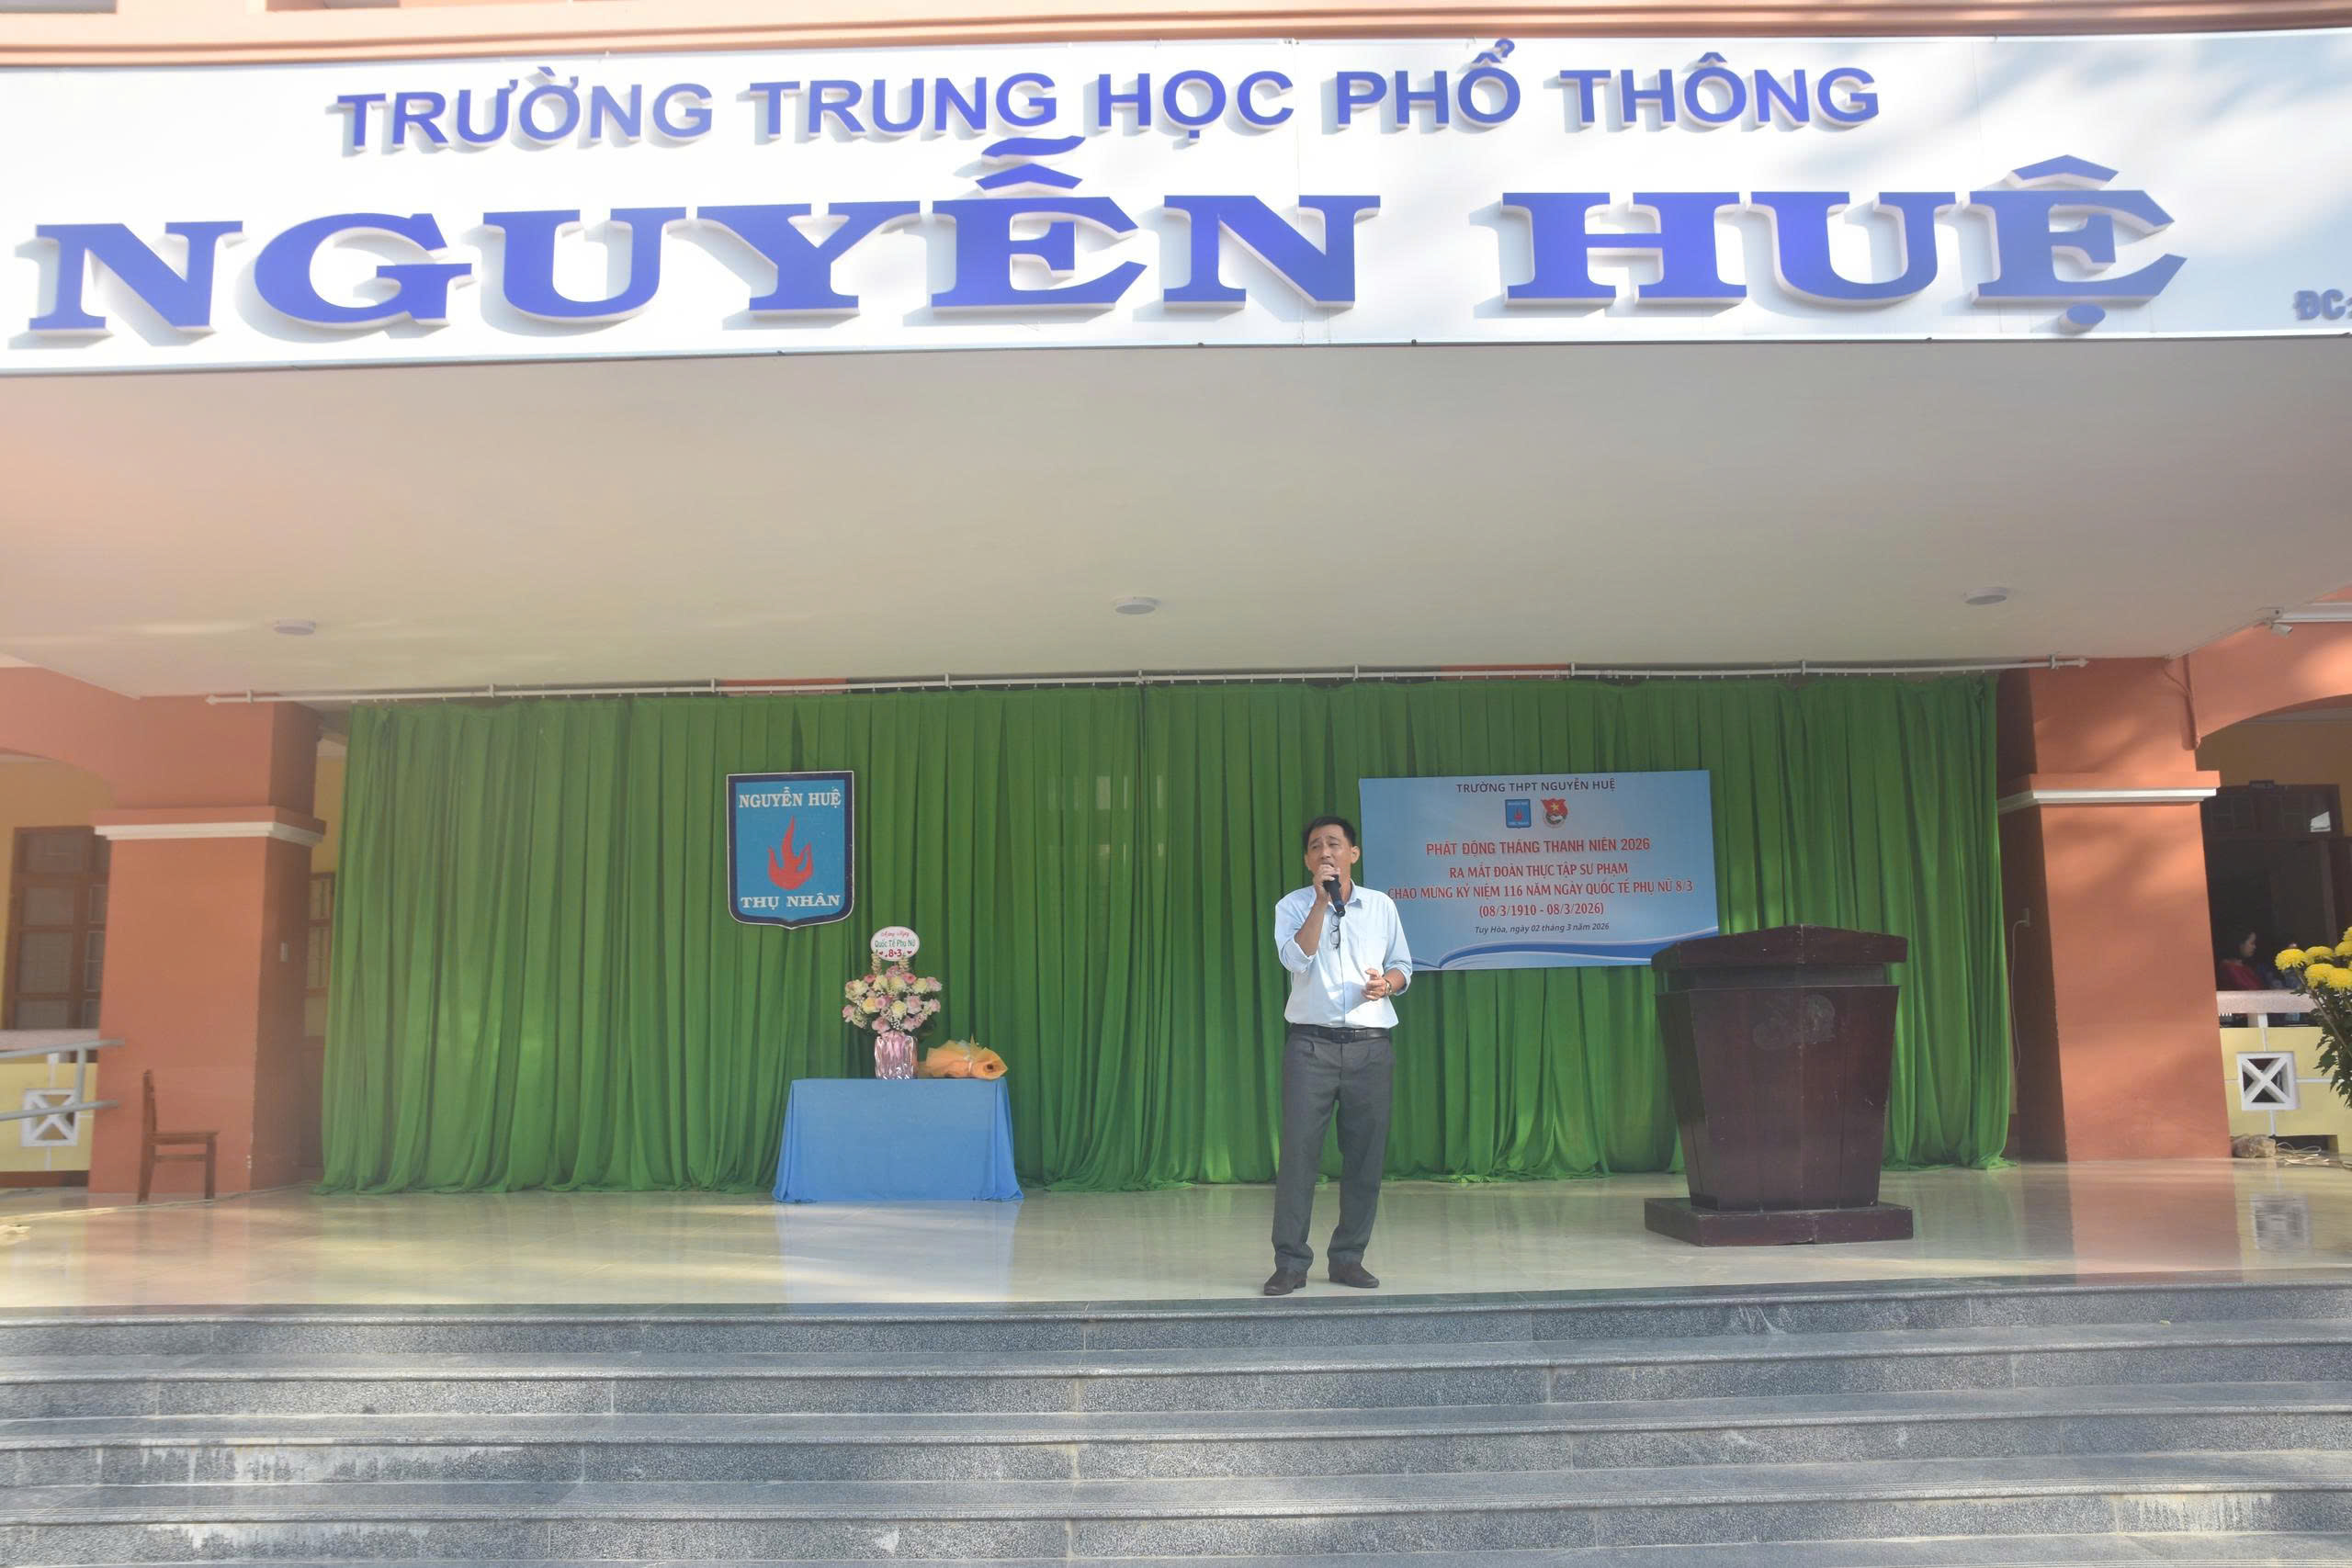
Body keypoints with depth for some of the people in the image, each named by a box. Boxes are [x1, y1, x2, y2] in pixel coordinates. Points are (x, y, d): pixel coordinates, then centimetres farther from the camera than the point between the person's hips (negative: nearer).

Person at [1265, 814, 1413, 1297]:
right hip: (1311, 1043, -2)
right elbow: (1298, 959, -13)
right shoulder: (1292, 907, 4)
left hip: (1369, 1045, 2)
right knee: (1298, 1150, -6)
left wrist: (1388, 982, -6)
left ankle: (1348, 1257, 15)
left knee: (1366, 1154, 3)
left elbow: (1402, 964, 16)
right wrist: (1321, 900, -14)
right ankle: (1290, 1261, 1)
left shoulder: (1381, 906, 10)